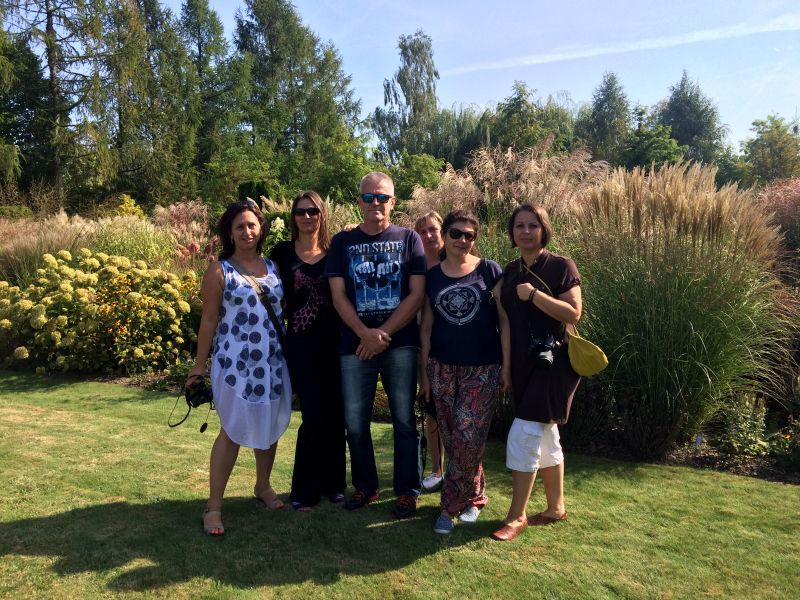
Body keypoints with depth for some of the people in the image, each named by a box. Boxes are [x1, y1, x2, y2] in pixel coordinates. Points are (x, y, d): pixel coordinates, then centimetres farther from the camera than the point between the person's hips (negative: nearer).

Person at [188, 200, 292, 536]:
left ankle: (263, 486, 34)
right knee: (233, 431, 0)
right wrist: (199, 365, -5)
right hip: (236, 363, -4)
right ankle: (214, 506, 12)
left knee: (271, 427, 13)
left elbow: (284, 309, 12)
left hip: (273, 362, 4)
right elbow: (208, 320, -3)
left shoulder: (273, 266, 9)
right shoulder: (220, 269, -2)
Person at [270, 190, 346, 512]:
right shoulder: (282, 252, 3)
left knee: (335, 416, 8)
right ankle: (304, 490, 15)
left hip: (334, 343, 2)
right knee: (315, 418, -3)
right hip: (302, 345, -2)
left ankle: (332, 483, 26)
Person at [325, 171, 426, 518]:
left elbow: (417, 294, -2)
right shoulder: (342, 242, 9)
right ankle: (364, 486, 25)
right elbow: (338, 296, 2)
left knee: (404, 420, 3)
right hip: (355, 344, 2)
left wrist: (383, 334, -9)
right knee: (355, 422, 6)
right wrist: (365, 333, -12)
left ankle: (407, 491, 18)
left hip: (401, 343, -1)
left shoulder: (409, 239, 5)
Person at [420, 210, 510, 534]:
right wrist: (424, 371, 7)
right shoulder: (432, 276, 6)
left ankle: (453, 505, 11)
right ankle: (473, 496, 28)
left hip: (483, 368, -3)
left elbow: (504, 319, -2)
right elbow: (426, 327, 8)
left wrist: (507, 364, -6)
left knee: (467, 435, -7)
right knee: (452, 438, 7)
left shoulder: (489, 270, -1)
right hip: (443, 368, 3)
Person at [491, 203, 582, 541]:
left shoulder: (561, 266, -6)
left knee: (523, 436, -10)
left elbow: (573, 313, -14)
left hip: (551, 362, -6)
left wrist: (534, 294, -21)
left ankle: (516, 517, 3)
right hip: (523, 364, 7)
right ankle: (556, 509, 28)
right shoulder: (510, 271, 11)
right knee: (546, 438, 15)